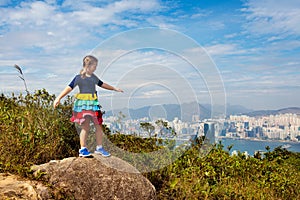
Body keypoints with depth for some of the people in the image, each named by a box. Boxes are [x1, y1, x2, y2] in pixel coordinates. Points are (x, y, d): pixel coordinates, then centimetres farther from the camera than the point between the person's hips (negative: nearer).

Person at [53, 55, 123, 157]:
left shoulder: (93, 77, 13)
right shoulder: (79, 77, -7)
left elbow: (102, 84, 28)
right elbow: (69, 88, -12)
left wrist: (114, 89, 37)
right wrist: (58, 98, -19)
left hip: (93, 103, 7)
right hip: (82, 104, -7)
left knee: (98, 126, 6)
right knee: (85, 127, -9)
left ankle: (99, 148, 18)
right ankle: (83, 149, 3)